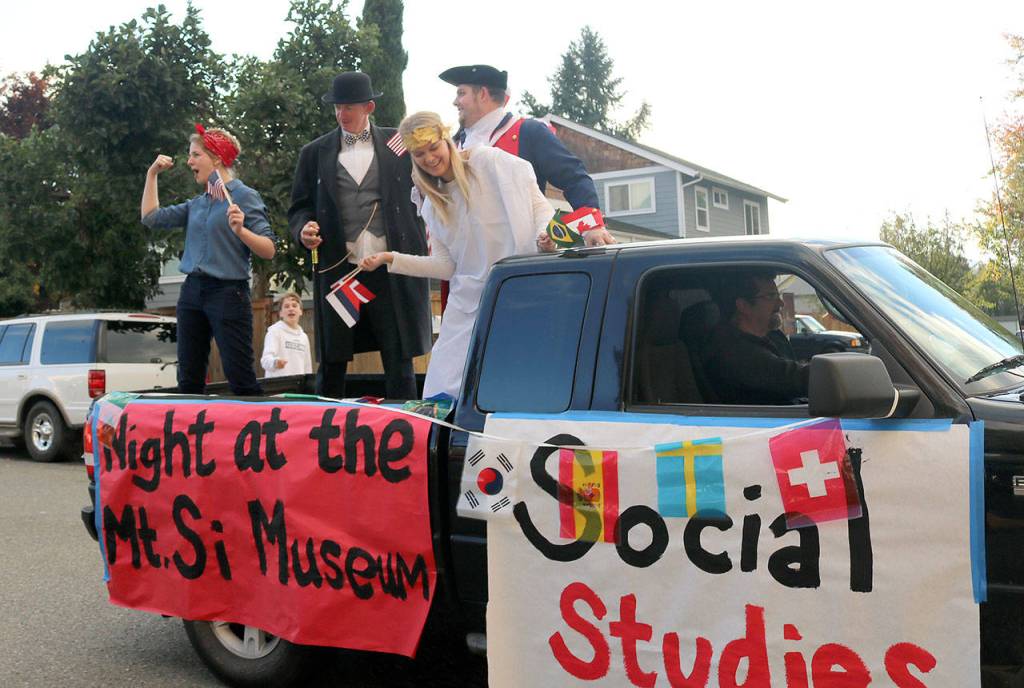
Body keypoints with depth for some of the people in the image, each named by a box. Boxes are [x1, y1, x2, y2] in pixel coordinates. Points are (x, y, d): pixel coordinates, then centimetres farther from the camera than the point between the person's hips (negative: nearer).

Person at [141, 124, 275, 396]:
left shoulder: (244, 196, -4)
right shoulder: (197, 204, 15)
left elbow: (269, 250, -10)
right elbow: (151, 218, 16)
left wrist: (241, 231, -27)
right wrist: (152, 173, 17)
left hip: (228, 292, -7)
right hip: (192, 292, 7)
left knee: (241, 381, -8)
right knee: (188, 381, 8)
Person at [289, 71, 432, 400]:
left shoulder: (398, 143, 8)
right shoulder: (314, 153, 11)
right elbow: (299, 208, 14)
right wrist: (303, 229, -8)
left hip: (391, 271, -1)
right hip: (337, 271, 1)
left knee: (399, 363, 2)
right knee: (331, 363, 6)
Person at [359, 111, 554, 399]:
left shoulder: (489, 162, -1)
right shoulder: (432, 205, 17)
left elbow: (536, 203, -6)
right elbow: (445, 266, 13)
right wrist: (391, 259, 10)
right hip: (468, 307, 6)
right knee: (444, 397, 1)